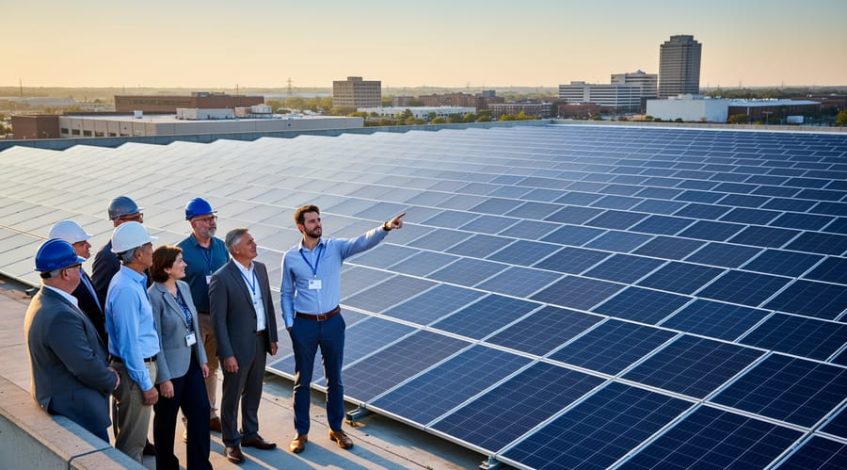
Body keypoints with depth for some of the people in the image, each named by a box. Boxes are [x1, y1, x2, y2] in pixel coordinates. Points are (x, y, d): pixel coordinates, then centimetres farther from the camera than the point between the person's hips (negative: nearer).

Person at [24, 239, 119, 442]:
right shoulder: (61, 315, -28)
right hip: (77, 409, -10)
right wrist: (112, 380, -8)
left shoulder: (42, 301, 6)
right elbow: (85, 366, -25)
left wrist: (104, 371, 6)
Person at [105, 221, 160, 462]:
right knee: (132, 441, 4)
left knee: (130, 435, 23)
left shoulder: (132, 280, 6)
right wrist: (146, 384, -18)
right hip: (134, 370, -10)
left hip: (141, 362, 10)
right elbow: (129, 343, -23)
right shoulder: (126, 289, -24)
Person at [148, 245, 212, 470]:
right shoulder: (154, 296, -20)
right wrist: (164, 378, -17)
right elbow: (154, 341, -18)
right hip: (170, 369, -7)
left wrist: (202, 359, 10)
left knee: (201, 412, 8)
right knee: (166, 421, 12)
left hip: (191, 364, 7)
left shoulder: (184, 287, 3)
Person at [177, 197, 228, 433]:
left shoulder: (221, 246, 3)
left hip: (219, 316, 5)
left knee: (212, 367, 17)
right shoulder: (182, 250, -12)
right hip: (195, 317, -5)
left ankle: (210, 414, 30)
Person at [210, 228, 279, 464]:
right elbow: (218, 320, -16)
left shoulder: (260, 268, 3)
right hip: (238, 346, -6)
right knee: (232, 395, 9)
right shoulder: (221, 278, -18)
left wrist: (272, 337, 10)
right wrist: (227, 354, -17)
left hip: (260, 342, 7)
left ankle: (250, 434, 37)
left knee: (254, 392, 20)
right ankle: (231, 442, 25)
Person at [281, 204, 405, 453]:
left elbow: (363, 242, -23)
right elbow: (286, 294, 5)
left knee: (335, 378, 12)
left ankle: (336, 428, 29)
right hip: (304, 324, 0)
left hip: (332, 322, 1)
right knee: (302, 380, 10)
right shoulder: (290, 257, -4)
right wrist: (289, 324, -2)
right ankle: (301, 432, 24)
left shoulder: (335, 247, -5)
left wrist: (386, 227, -40)